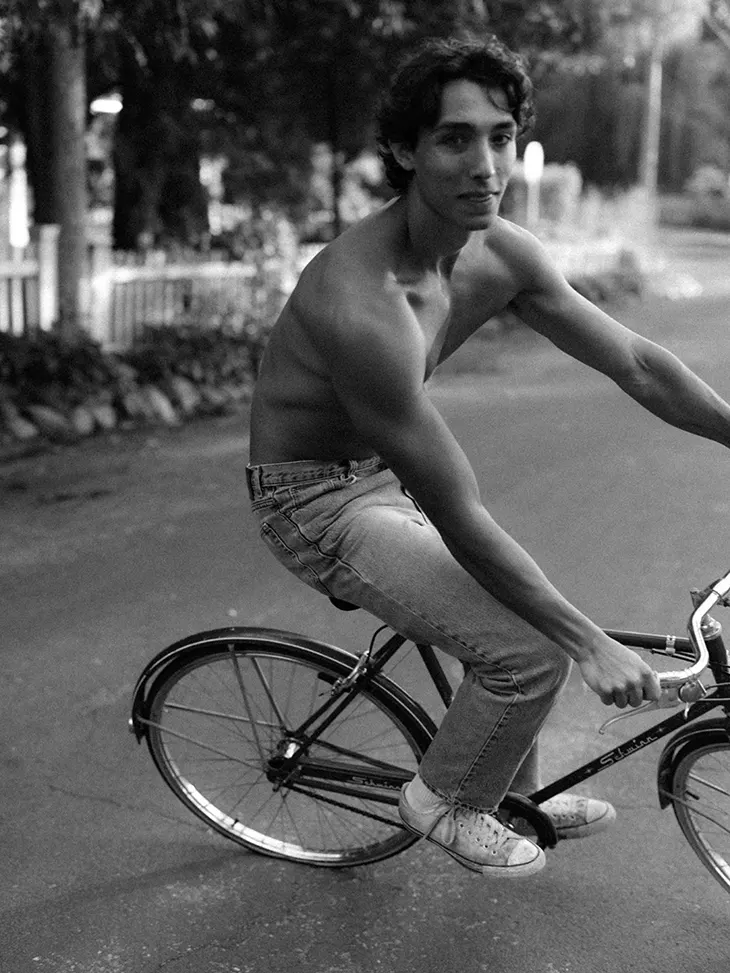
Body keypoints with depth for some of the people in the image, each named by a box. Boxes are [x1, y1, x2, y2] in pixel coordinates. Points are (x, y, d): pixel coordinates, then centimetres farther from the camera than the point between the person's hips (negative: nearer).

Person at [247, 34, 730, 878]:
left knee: (524, 609, 14)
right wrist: (591, 644, -27)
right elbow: (459, 518, -33)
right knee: (532, 650, -15)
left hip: (383, 472, 8)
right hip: (316, 502, -8)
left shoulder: (501, 254, -10)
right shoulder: (363, 302, -35)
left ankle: (515, 792, 38)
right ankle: (442, 801, 12)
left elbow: (637, 365, -2)